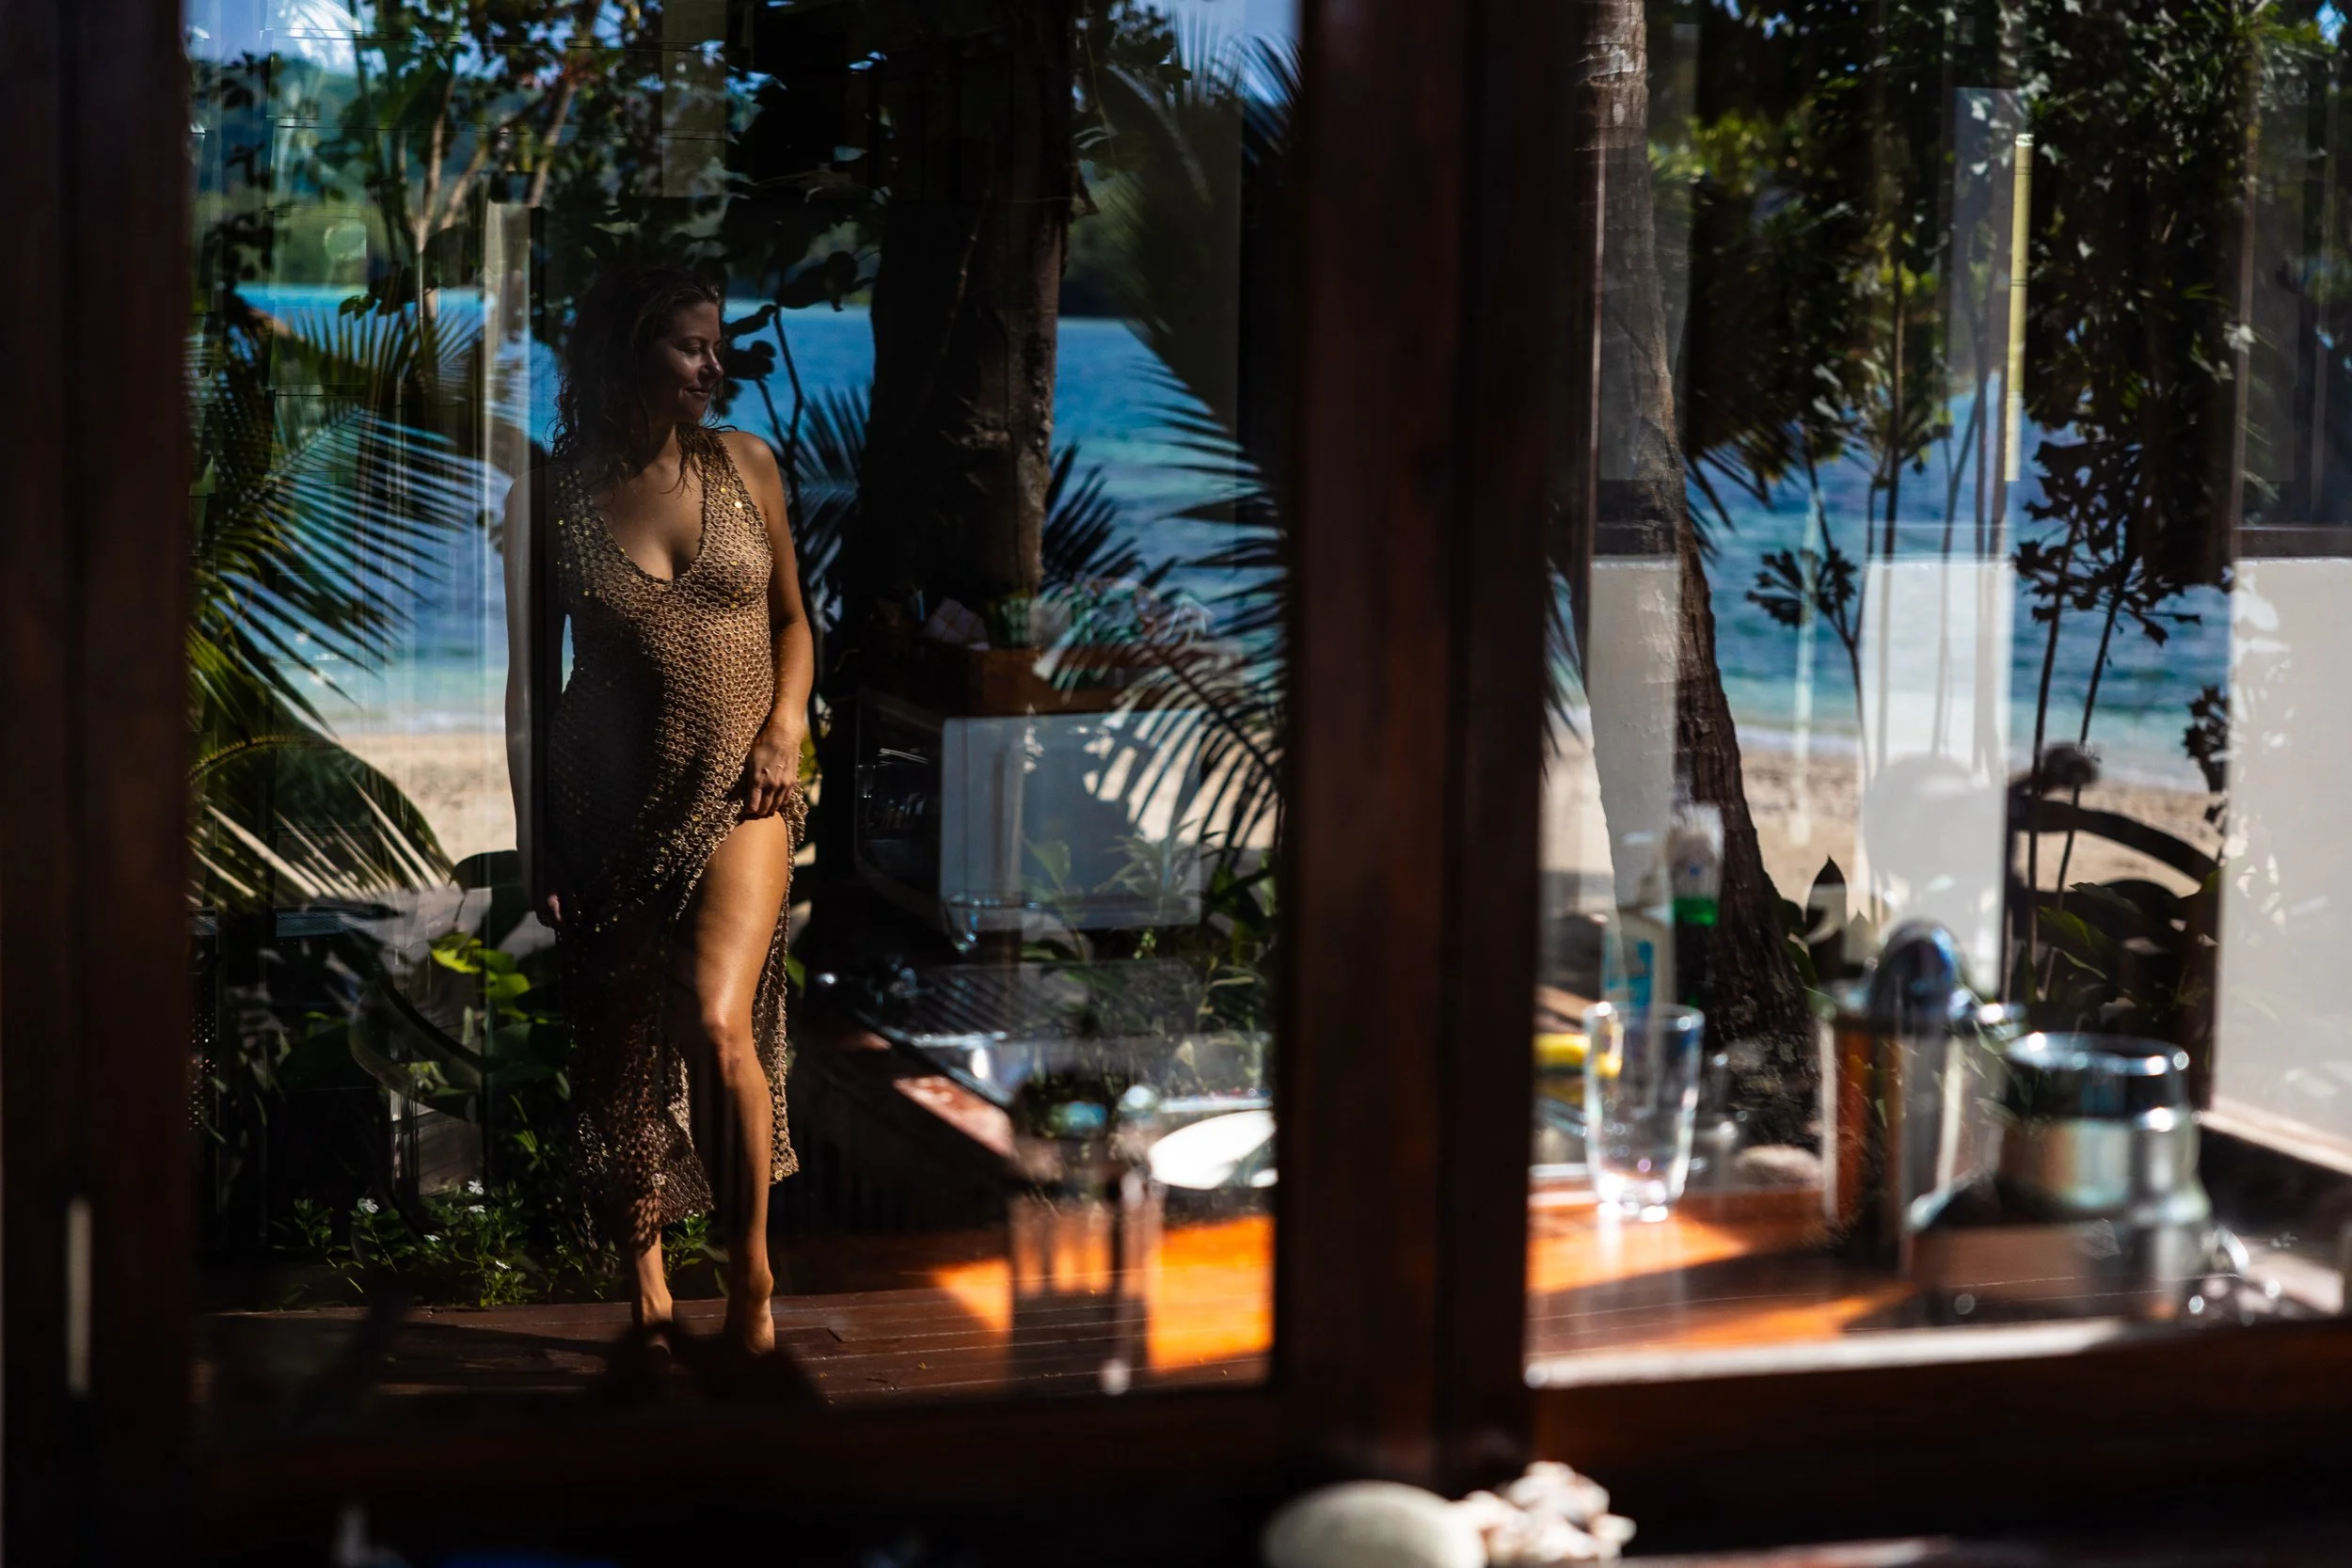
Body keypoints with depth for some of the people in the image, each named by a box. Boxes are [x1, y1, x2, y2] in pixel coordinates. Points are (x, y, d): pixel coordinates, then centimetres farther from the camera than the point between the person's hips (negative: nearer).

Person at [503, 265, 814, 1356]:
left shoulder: (745, 466, 2)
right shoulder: (550, 499, -3)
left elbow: (792, 618, 13)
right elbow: (529, 679, 1)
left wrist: (785, 726, -5)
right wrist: (535, 845, -1)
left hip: (736, 798, 0)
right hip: (609, 806, 0)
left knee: (717, 1025, -18)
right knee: (620, 1049, 8)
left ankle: (752, 1268, -2)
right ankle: (644, 1274, 27)